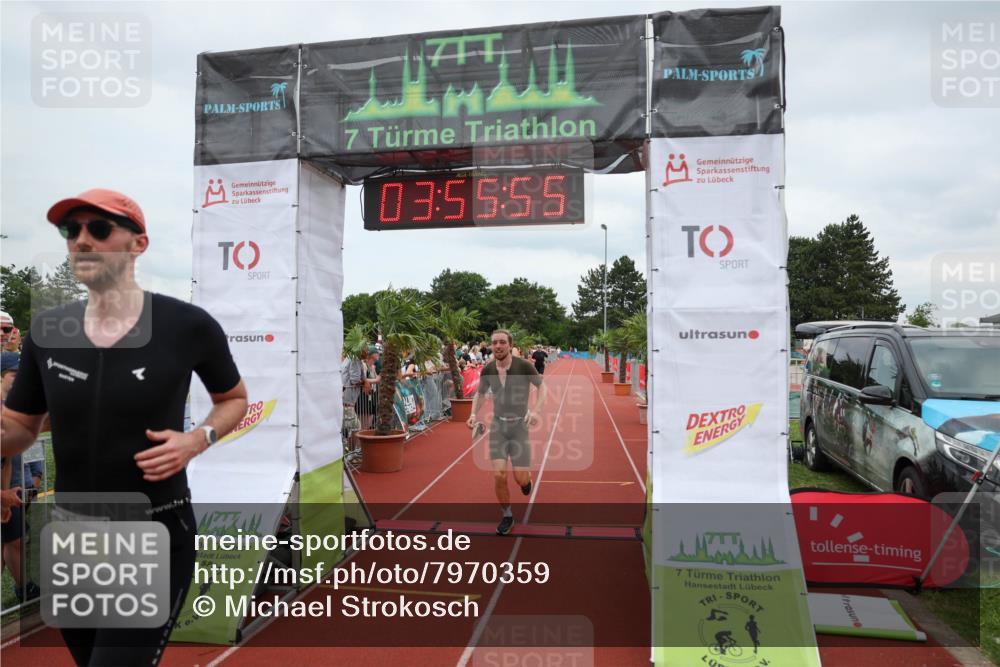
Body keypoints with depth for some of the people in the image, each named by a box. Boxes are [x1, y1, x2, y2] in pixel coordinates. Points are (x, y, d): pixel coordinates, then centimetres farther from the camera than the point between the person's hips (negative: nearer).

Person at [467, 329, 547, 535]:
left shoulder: (524, 366, -13)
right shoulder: (488, 370, -3)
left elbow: (541, 387, 0)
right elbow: (480, 394, 13)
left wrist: (535, 410, -16)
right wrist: (473, 414, -4)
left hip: (519, 425, -2)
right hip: (498, 425, 2)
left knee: (521, 479, -4)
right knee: (499, 475, -9)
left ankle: (526, 477, 36)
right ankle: (507, 516, 15)